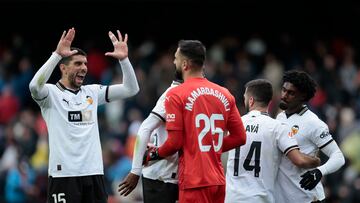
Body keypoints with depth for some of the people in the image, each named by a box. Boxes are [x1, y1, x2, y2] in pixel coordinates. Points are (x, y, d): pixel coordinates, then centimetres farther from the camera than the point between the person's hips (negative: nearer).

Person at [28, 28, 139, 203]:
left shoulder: (92, 93, 14)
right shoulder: (52, 93, -2)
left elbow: (131, 89, 11)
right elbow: (35, 86, -25)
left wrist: (123, 59, -3)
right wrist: (57, 54, -29)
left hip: (94, 172, 5)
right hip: (64, 174, -5)